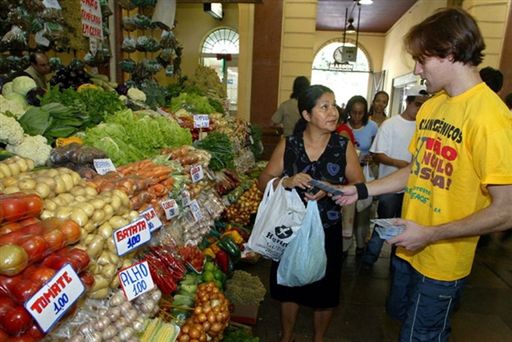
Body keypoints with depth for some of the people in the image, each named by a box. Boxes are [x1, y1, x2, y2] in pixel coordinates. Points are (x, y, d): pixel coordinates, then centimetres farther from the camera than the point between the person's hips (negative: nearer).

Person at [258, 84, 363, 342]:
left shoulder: (344, 146, -6)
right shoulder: (288, 145, -5)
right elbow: (263, 182, -2)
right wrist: (287, 182, -22)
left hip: (328, 231, 0)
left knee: (325, 292, 16)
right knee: (290, 285, 17)